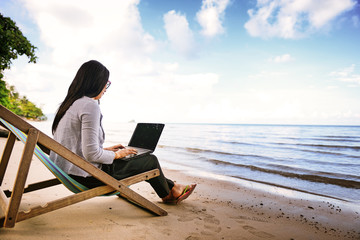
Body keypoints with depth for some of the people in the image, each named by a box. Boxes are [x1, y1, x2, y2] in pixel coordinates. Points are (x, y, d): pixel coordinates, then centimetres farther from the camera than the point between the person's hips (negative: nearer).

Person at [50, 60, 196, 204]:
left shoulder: (69, 103, 9)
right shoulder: (90, 106, -21)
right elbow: (91, 154, -26)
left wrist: (106, 150, 16)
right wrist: (117, 154, -8)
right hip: (86, 177, -10)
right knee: (151, 160, 3)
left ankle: (171, 186, 34)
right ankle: (169, 194, 31)